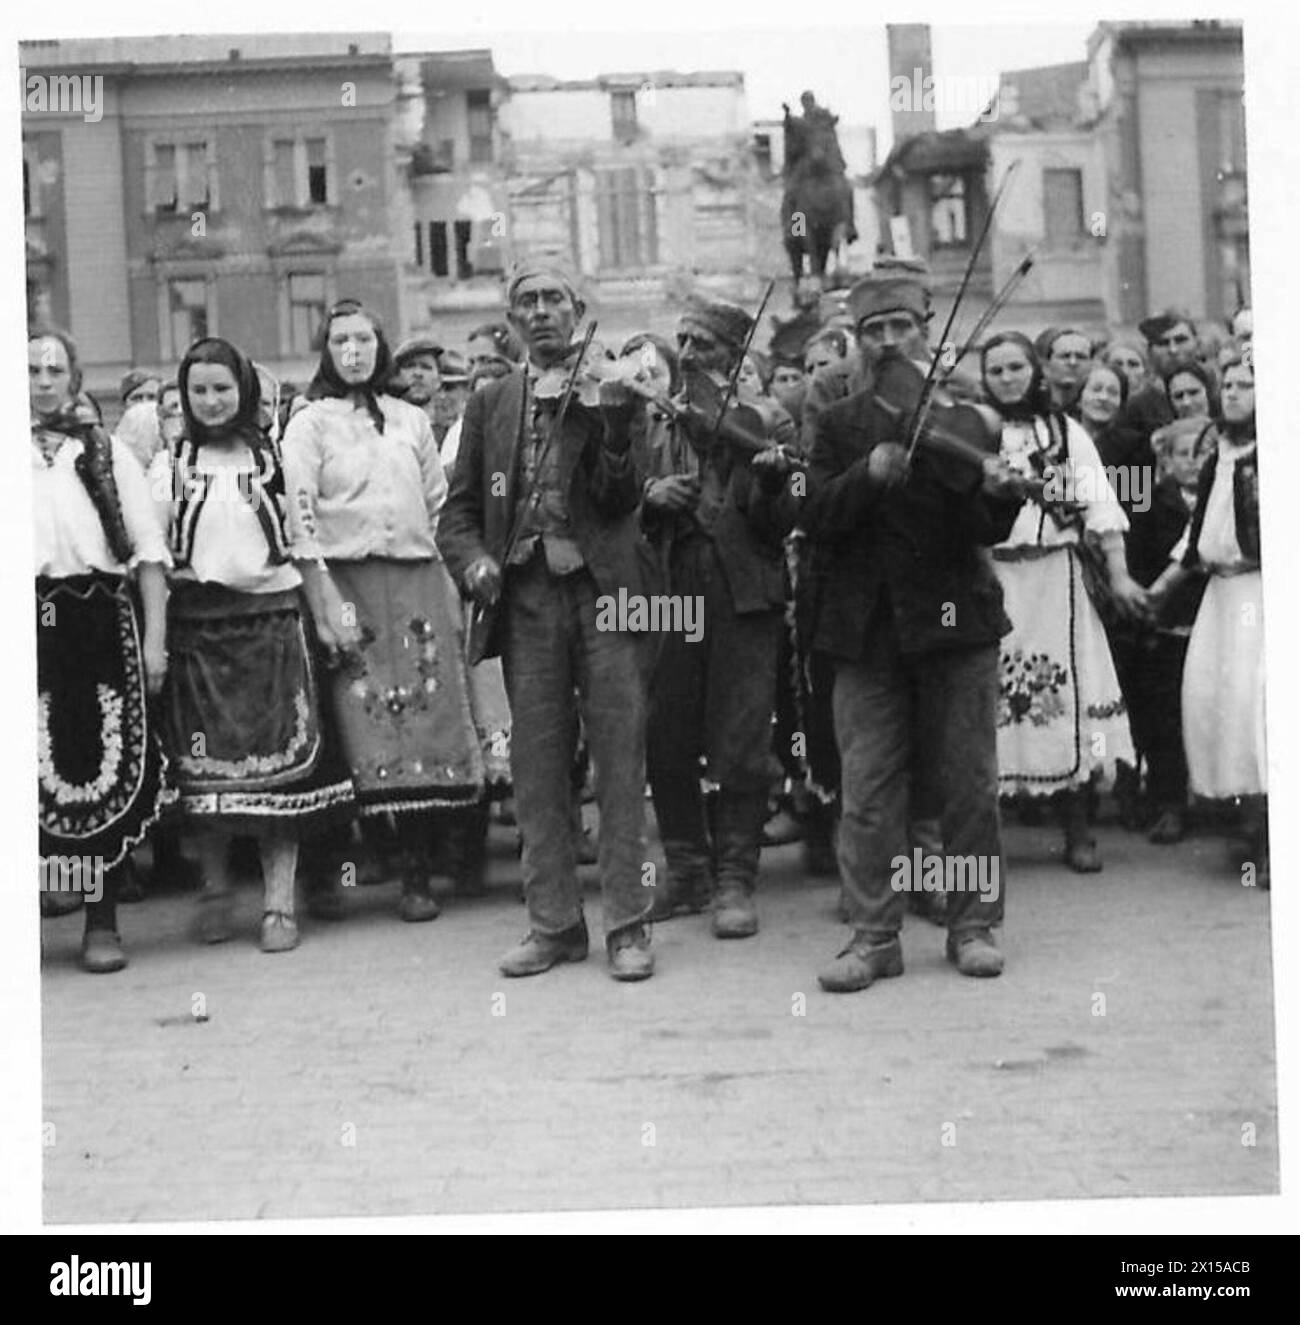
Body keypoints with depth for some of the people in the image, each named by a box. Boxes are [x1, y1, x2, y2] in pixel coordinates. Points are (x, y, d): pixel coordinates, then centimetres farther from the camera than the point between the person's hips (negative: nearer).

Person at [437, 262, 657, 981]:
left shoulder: (611, 383, 7)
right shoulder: (490, 403, 14)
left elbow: (621, 498, -4)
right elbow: (459, 508, 14)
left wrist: (615, 426, -20)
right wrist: (474, 561, -5)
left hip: (603, 591, -2)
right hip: (524, 597, 3)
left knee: (619, 760, -2)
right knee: (535, 766, 5)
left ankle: (626, 924, 6)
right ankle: (553, 922, 15)